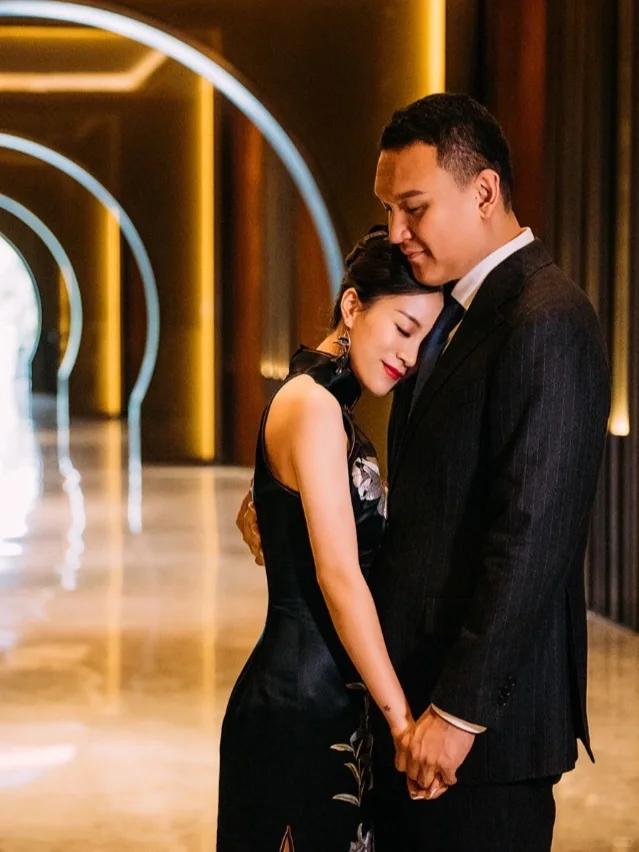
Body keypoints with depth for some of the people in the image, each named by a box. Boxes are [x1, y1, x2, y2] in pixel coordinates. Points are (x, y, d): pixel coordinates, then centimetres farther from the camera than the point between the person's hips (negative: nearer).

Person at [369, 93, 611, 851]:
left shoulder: (547, 322, -16)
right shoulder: (451, 313, 13)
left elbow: (533, 538, -21)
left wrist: (460, 711, -20)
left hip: (485, 714, -8)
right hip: (408, 695, 9)